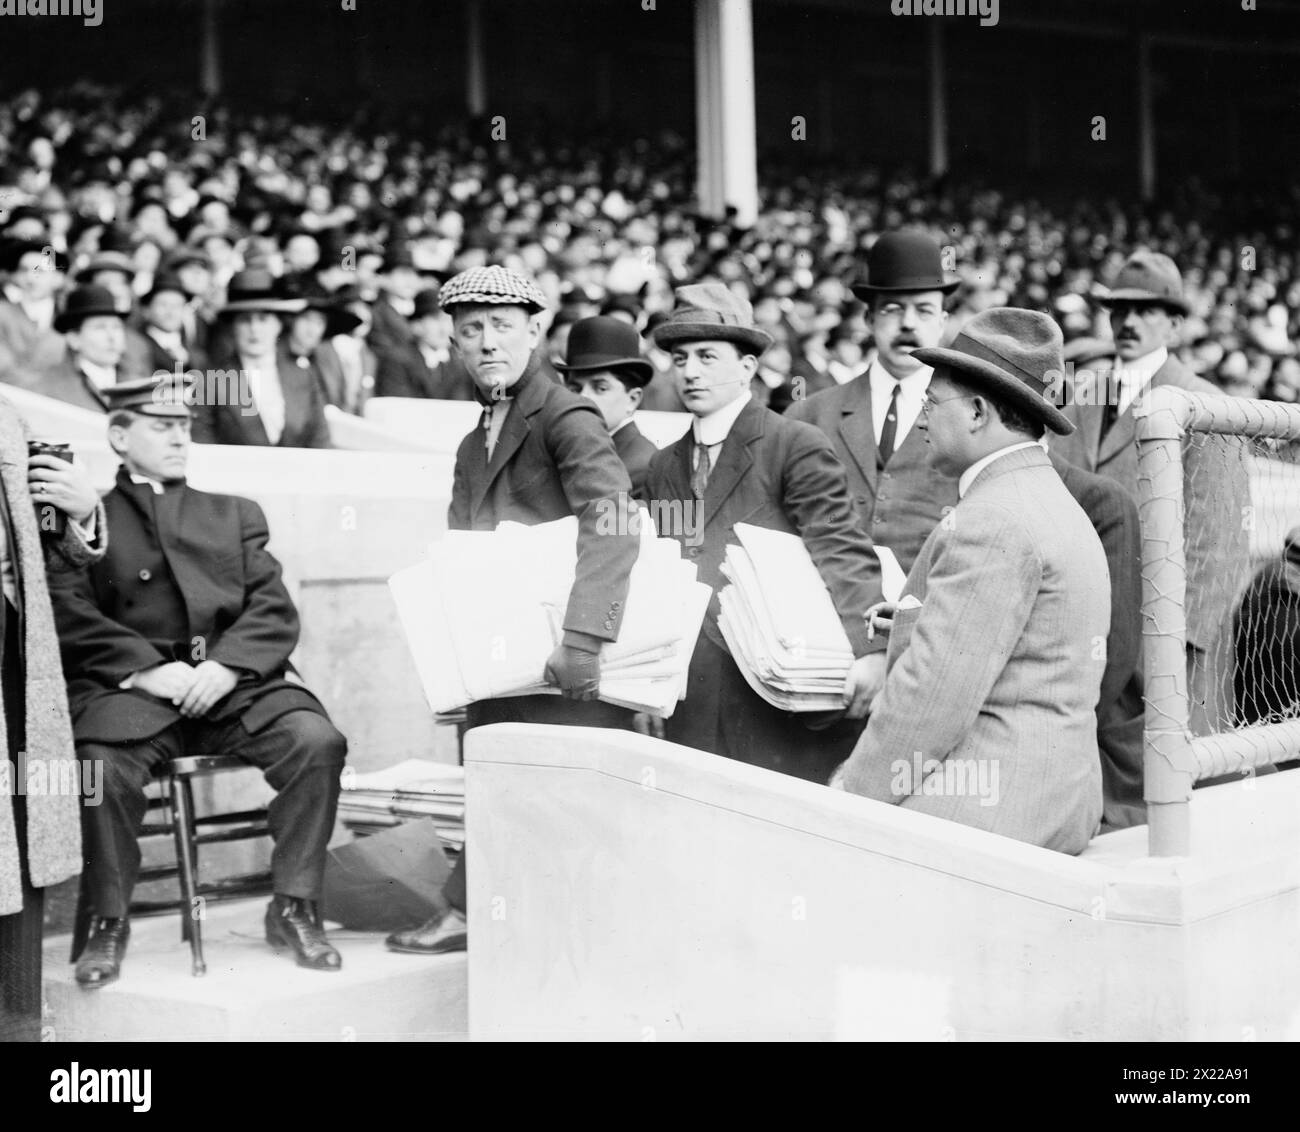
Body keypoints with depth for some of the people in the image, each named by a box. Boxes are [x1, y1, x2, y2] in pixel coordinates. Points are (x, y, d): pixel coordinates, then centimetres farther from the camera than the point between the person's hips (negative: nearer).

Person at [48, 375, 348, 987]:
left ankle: (293, 907, -9)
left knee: (318, 741, -25)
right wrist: (147, 669, -15)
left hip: (234, 680, 2)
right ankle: (109, 920, -11)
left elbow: (274, 612, 12)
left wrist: (225, 665, -8)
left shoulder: (235, 513, 25)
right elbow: (70, 614, 0)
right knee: (102, 762, -33)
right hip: (129, 685, -2)